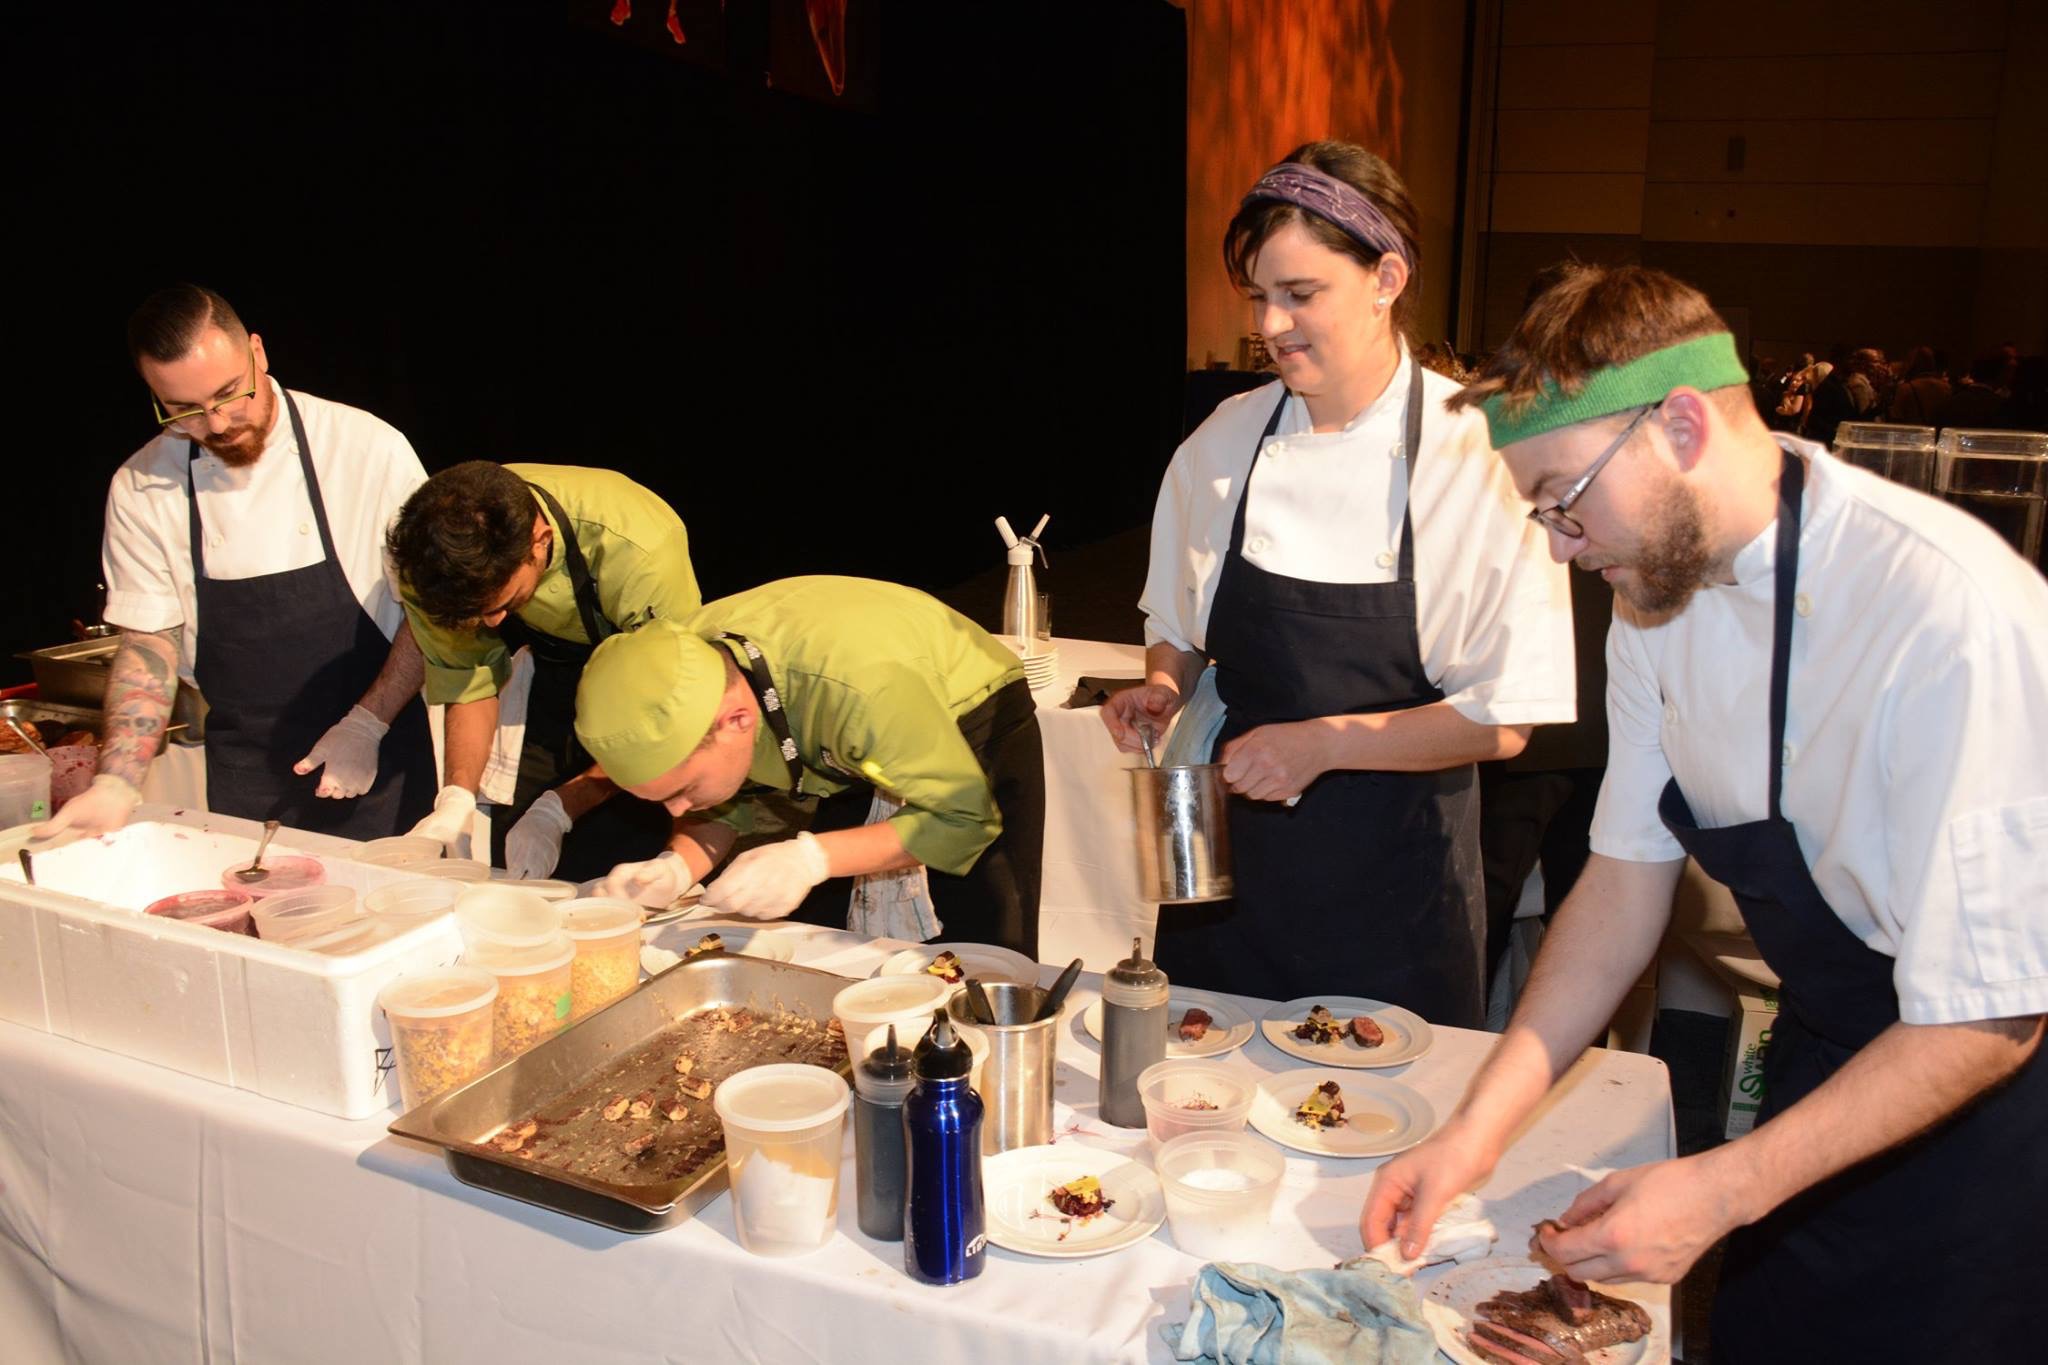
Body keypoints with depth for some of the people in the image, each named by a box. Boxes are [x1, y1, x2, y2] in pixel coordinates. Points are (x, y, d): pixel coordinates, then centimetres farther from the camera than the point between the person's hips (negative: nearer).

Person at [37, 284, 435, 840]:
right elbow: (149, 645, 2)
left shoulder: (368, 448, -12)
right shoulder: (141, 488, -3)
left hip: (379, 757, -2)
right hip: (241, 776, 2)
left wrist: (368, 724, -13)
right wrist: (116, 784, -11)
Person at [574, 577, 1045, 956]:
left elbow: (966, 818, -30)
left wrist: (811, 859, -40)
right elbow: (725, 805, -5)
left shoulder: (862, 686, -43)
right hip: (854, 760, 5)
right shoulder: (680, 665, -23)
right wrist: (677, 866, -26)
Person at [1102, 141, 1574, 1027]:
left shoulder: (1477, 456, -13)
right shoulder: (1225, 442, -1)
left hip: (1394, 879, -3)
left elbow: (1501, 721, -13)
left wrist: (1326, 741, -21)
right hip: (1232, 858, 3)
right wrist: (1162, 689, -8)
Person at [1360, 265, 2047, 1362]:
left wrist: (1721, 1192, -30)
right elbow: (1629, 873, -5)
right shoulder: (1659, 587, -9)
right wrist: (1479, 1126, -12)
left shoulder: (1954, 619, -32)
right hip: (1817, 1058, 6)